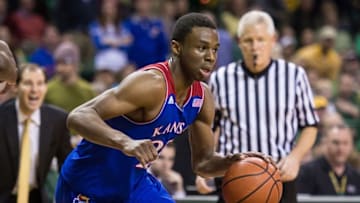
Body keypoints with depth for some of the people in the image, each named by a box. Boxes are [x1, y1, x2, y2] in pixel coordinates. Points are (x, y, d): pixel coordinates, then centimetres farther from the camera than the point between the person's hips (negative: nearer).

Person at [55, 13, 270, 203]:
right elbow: (79, 116, -38)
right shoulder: (151, 84, -29)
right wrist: (125, 142, -55)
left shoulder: (202, 97, -3)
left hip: (135, 183, 8)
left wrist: (232, 161, -14)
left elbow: (202, 162, 9)